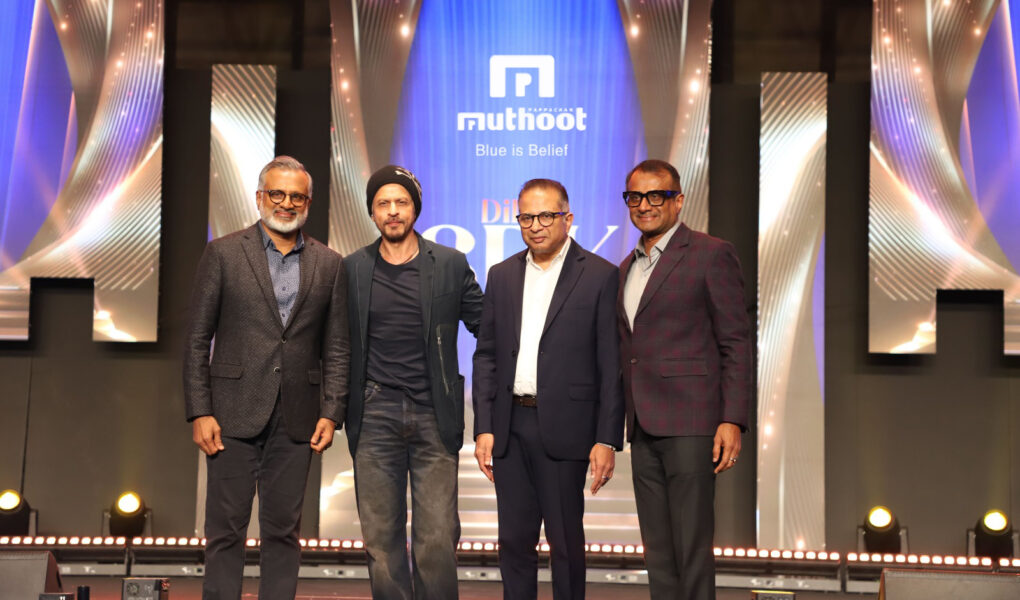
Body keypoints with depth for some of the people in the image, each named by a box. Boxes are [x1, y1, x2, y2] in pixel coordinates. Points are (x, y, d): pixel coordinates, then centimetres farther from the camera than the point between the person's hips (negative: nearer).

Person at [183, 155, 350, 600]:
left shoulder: (329, 265, 8)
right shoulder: (223, 254, 2)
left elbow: (336, 348, 9)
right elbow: (197, 341, 0)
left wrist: (330, 413, -1)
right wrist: (200, 412, -7)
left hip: (295, 419, 2)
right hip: (235, 413, -2)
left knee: (283, 531, 7)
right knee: (226, 530, 2)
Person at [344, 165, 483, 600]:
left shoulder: (450, 265, 3)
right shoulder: (353, 269, 6)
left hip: (434, 417, -1)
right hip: (375, 418, 1)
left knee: (438, 539, -4)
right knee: (381, 539, 5)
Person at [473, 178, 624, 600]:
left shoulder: (599, 276, -3)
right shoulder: (502, 276, 11)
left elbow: (611, 365, -5)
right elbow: (486, 356, 11)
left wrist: (607, 439, -10)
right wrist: (484, 427, 3)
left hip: (563, 427, -4)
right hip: (510, 427, 4)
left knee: (566, 541, 5)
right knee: (514, 539, 10)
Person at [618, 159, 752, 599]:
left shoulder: (711, 255, -3)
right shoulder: (628, 268, 19)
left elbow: (736, 344, -6)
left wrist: (733, 420, -14)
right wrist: (618, 426, 16)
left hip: (690, 424, -7)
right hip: (643, 429, 7)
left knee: (691, 550, -8)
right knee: (658, 554, 9)